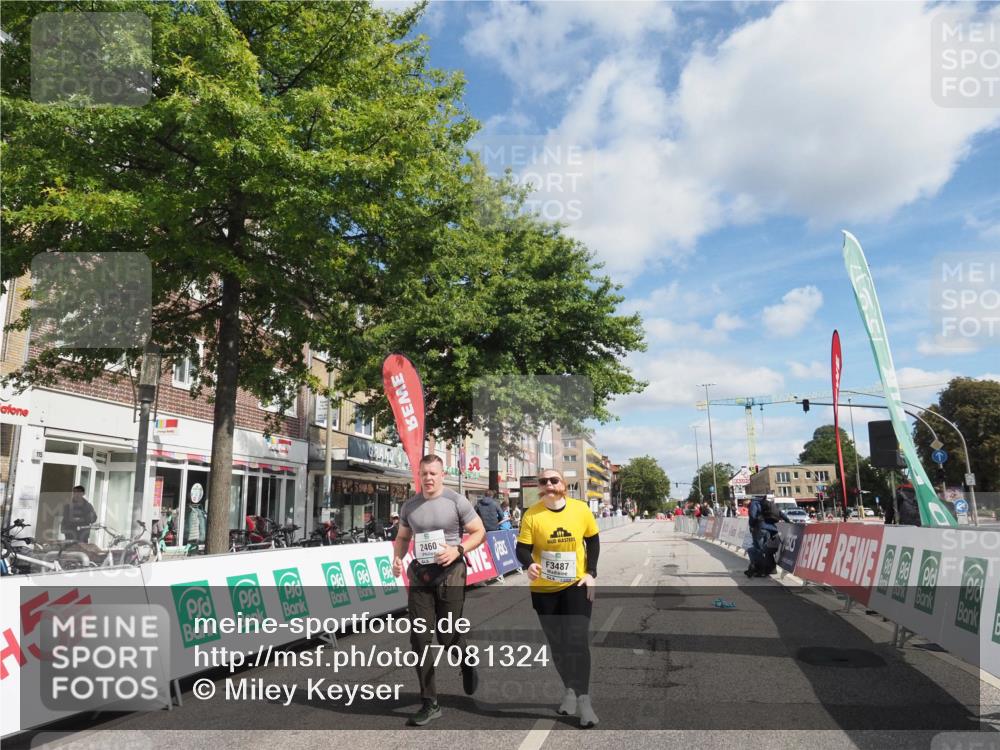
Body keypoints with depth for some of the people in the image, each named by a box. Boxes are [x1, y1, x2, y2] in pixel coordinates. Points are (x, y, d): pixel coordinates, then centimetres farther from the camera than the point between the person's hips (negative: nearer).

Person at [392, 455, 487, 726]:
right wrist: (397, 558, -1)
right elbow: (402, 537, 19)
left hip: (450, 574, -3)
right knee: (419, 639, 0)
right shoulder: (409, 506, 7)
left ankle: (466, 663, 38)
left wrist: (458, 550, -17)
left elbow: (479, 532, -2)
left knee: (448, 638, 1)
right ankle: (430, 704, 11)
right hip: (419, 576, 4)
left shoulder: (456, 502, -5)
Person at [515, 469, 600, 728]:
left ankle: (584, 699, 0)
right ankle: (570, 689, 35)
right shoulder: (531, 515, -13)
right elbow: (522, 548, -12)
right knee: (557, 644, 13)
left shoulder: (580, 509, -9)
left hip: (576, 585, -1)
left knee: (578, 640, -11)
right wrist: (529, 565, -34)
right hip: (544, 589, 1)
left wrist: (591, 573, -4)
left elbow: (592, 540, 3)